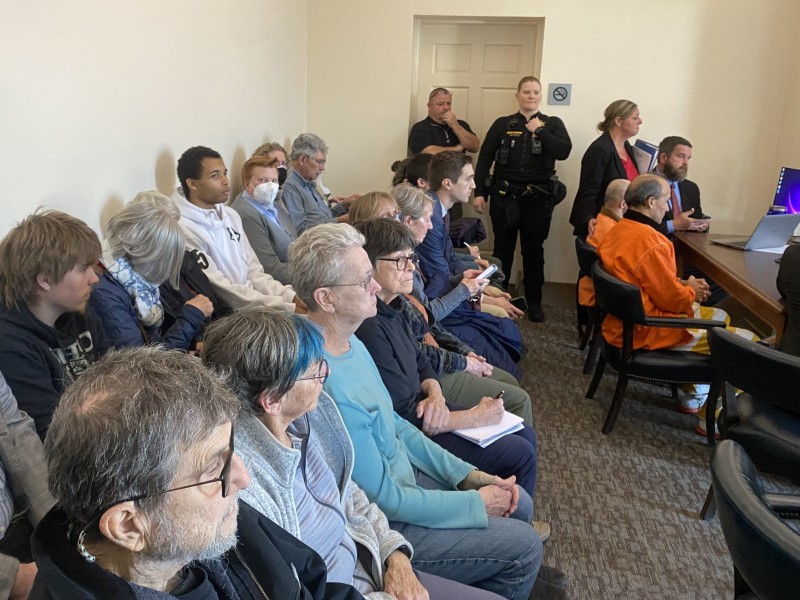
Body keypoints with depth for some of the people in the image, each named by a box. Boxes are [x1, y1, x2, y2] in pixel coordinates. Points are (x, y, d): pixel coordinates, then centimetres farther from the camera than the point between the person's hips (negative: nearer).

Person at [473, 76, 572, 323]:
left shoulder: (553, 124, 5)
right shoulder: (502, 124, 5)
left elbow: (564, 151, -11)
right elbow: (484, 159, 2)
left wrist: (540, 131, -12)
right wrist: (479, 192, -4)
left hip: (538, 198, 0)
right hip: (504, 196, 0)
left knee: (534, 251, 9)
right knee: (502, 249, 8)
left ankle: (534, 303, 19)